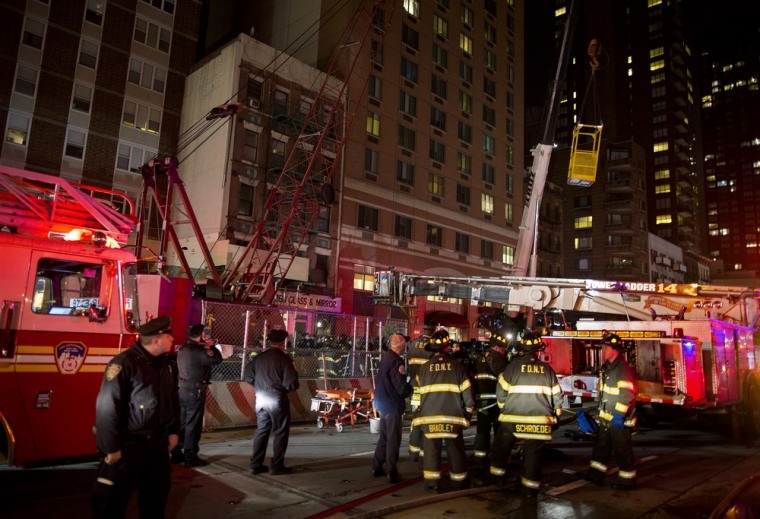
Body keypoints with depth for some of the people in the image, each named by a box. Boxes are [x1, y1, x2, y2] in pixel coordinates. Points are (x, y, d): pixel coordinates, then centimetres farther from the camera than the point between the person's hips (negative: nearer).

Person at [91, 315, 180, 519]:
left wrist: (173, 431, 12)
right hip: (128, 445, -7)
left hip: (157, 443, 7)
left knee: (157, 493, 21)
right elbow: (107, 407, -21)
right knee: (113, 500, 7)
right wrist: (111, 447, -19)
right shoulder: (124, 363, -21)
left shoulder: (165, 363, 5)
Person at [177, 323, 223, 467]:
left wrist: (206, 347, 11)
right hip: (195, 391, -9)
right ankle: (190, 457, 3)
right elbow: (217, 359, -17)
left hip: (183, 389, 9)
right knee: (193, 424, -2)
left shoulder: (183, 349, 10)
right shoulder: (198, 351, -19)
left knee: (181, 422, 16)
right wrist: (211, 346, -3)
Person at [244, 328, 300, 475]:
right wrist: (287, 388, 7)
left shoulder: (259, 357, 4)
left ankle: (256, 464, 20)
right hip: (277, 399, -6)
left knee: (261, 430, 16)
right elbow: (291, 383, -14)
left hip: (261, 398, 6)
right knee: (281, 432, 6)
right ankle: (277, 466, 8)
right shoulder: (284, 358, -12)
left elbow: (248, 377, 9)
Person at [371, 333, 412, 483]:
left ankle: (377, 467, 26)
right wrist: (411, 388, -2)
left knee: (384, 437, 19)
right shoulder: (396, 362, -23)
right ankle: (391, 472, 7)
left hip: (383, 403, 9)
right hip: (393, 405, -9)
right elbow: (402, 388, -22)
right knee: (393, 440, 2)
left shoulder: (386, 357, 6)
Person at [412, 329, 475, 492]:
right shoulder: (457, 366, -4)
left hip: (429, 416, 0)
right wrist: (469, 411, 10)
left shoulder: (424, 367, -2)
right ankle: (459, 481, 20)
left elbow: (419, 390, 7)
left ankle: (431, 481, 13)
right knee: (455, 449, 11)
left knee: (431, 448, 9)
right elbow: (467, 392, -2)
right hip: (453, 416, 0)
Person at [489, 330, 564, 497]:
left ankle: (498, 476, 25)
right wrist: (555, 413, 21)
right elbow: (557, 395, 7)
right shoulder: (547, 369, 2)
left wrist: (503, 406, 12)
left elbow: (501, 389, -5)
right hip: (539, 419, 2)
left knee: (501, 446, 16)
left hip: (513, 417, -2)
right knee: (534, 452, 10)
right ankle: (531, 487, 13)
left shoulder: (513, 365, -6)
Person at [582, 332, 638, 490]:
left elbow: (627, 394, -26)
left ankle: (627, 480, 14)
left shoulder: (623, 368, -20)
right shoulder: (607, 367, 11)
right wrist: (601, 411, 22)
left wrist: (619, 415, -26)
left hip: (619, 419, -10)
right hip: (607, 417, 10)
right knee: (601, 445, 16)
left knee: (622, 449, 2)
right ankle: (596, 474, 26)